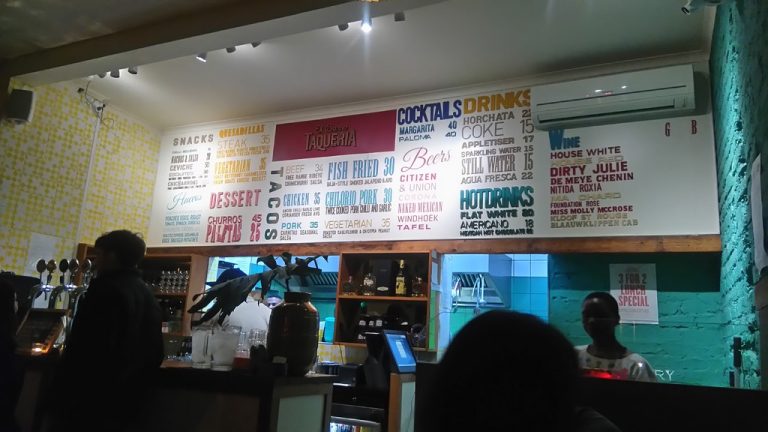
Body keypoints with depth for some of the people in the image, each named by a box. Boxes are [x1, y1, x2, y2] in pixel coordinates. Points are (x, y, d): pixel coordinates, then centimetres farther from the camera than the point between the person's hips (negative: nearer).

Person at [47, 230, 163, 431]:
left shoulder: (106, 289, -14)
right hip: (123, 403, 8)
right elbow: (155, 352, 14)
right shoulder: (148, 296, 12)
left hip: (87, 401, -8)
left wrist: (62, 395, -15)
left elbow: (83, 349, -21)